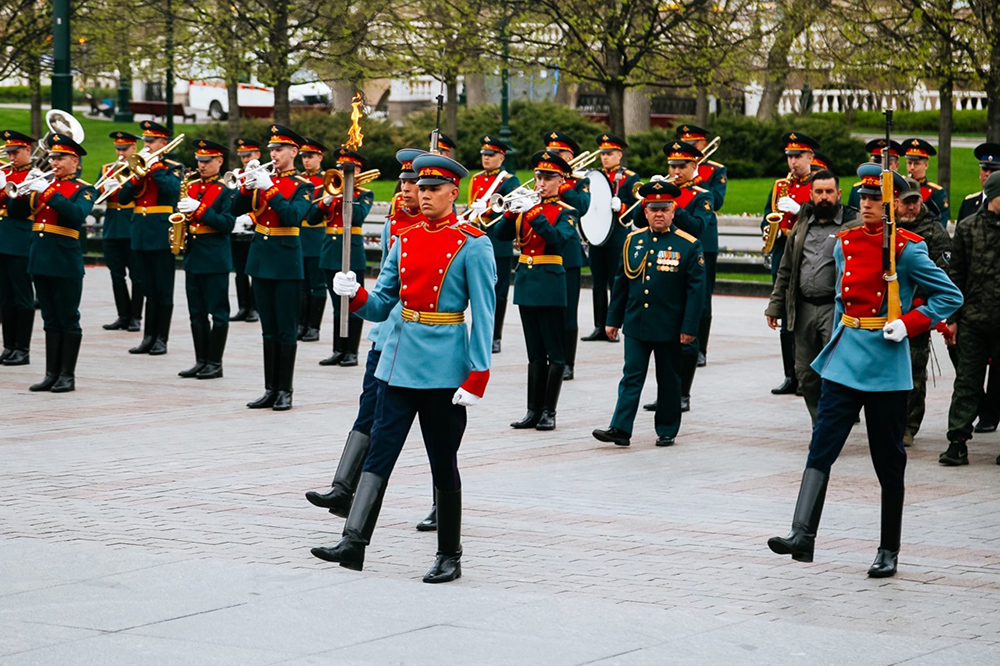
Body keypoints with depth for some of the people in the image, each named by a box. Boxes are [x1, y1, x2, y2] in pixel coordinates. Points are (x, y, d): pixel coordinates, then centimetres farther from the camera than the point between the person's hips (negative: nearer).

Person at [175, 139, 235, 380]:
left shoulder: (225, 192, -6)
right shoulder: (190, 188, 12)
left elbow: (227, 225, -16)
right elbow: (182, 217, 20)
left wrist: (199, 209, -22)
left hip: (215, 259, -6)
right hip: (193, 258, 6)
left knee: (218, 312, -1)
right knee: (197, 313, 9)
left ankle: (215, 363, 2)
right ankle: (201, 361, 15)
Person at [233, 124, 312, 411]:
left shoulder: (302, 186, -4)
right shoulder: (263, 178, 10)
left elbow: (293, 217, -21)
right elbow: (237, 212, 6)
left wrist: (269, 188, -23)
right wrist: (246, 187, -11)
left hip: (286, 263, -5)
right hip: (260, 259, 5)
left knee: (286, 330, -1)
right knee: (269, 330, 9)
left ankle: (285, 392, 3)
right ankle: (270, 390, 13)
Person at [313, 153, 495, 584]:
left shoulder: (473, 245, -7)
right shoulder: (404, 241, 10)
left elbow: (484, 315, -10)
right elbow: (380, 305, 12)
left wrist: (477, 378, -16)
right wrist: (354, 294, -10)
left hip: (444, 366, -5)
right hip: (400, 360, 5)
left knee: (443, 464, 4)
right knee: (379, 452, -3)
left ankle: (449, 557, 14)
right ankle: (354, 543, -7)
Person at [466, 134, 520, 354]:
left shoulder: (510, 181, -1)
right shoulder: (475, 180, 16)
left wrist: (486, 209, -24)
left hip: (499, 244, -5)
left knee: (497, 292, -1)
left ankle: (495, 338, 3)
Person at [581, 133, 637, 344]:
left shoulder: (630, 178, 0)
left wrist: (620, 207, -21)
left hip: (618, 238, -5)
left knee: (616, 283, -3)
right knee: (598, 284, 6)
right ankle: (599, 327, 10)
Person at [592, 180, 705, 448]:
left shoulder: (689, 245, -6)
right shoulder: (633, 241, 5)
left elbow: (696, 289, -7)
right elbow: (621, 282, 11)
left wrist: (689, 327, -12)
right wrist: (613, 319, 10)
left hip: (669, 329, -3)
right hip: (635, 325, 3)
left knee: (668, 381, 8)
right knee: (631, 377, -1)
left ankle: (667, 431, 17)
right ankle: (621, 429, -5)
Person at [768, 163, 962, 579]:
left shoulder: (906, 251, -9)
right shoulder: (846, 243, 8)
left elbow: (951, 296, -5)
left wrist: (907, 325, -15)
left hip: (886, 368, -5)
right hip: (843, 362, 5)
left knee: (889, 462, 5)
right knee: (821, 448, -8)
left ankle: (889, 551, 14)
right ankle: (803, 535, -15)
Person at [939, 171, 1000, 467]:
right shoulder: (968, 228, 3)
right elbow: (956, 275, 5)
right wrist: (952, 317, 2)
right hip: (974, 319, 0)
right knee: (967, 382, 2)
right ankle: (958, 443, 3)